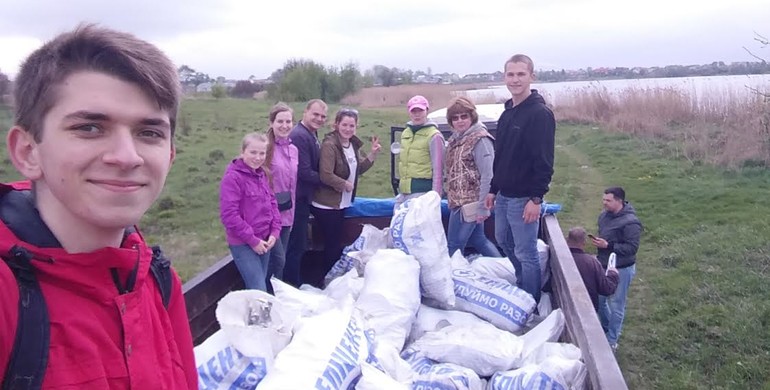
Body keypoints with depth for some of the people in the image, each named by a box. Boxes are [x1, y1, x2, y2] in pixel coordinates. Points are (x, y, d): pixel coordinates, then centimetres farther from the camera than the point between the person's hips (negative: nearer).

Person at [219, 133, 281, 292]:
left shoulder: (262, 174, 7)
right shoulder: (232, 177, -16)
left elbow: (272, 202, 13)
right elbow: (229, 215, -20)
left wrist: (275, 232, 0)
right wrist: (252, 240, -16)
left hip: (264, 241, 7)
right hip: (243, 244, -7)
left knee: (260, 288, 16)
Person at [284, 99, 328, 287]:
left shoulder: (311, 134, 12)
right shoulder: (299, 135, -20)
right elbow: (305, 172, -21)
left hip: (303, 197, 10)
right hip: (298, 198, -10)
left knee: (299, 244, 19)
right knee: (296, 245, 0)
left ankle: (296, 284, 31)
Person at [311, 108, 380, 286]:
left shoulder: (353, 144, 7)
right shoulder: (329, 145, -19)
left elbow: (358, 169, 16)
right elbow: (326, 175, -27)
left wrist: (373, 154, 4)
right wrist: (345, 184, -14)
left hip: (341, 203, 8)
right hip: (327, 205, -8)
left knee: (335, 244, 16)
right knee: (333, 245, -2)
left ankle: (324, 279, 30)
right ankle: (324, 280, 13)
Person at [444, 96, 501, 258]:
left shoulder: (480, 140, -14)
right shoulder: (455, 138, 12)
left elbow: (488, 175, -19)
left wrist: (482, 206, -21)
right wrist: (451, 198, 14)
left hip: (469, 202, -9)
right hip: (458, 200, 9)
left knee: (454, 245, -2)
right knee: (478, 240, 17)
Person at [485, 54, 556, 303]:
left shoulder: (540, 113, -15)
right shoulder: (507, 113, 12)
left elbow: (544, 161, -19)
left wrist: (536, 198, -21)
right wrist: (493, 189, 17)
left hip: (524, 198, -9)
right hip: (504, 195, 9)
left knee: (526, 253, -1)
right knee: (504, 241, 20)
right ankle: (523, 283, 38)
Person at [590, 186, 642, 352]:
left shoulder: (630, 222, -23)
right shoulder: (604, 215, 2)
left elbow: (632, 248, -23)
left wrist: (607, 246, -28)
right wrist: (598, 243, 4)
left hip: (621, 270, -8)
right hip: (604, 265, 8)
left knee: (615, 306, 5)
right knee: (600, 300, 19)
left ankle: (612, 341, 20)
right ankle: (605, 329, 42)